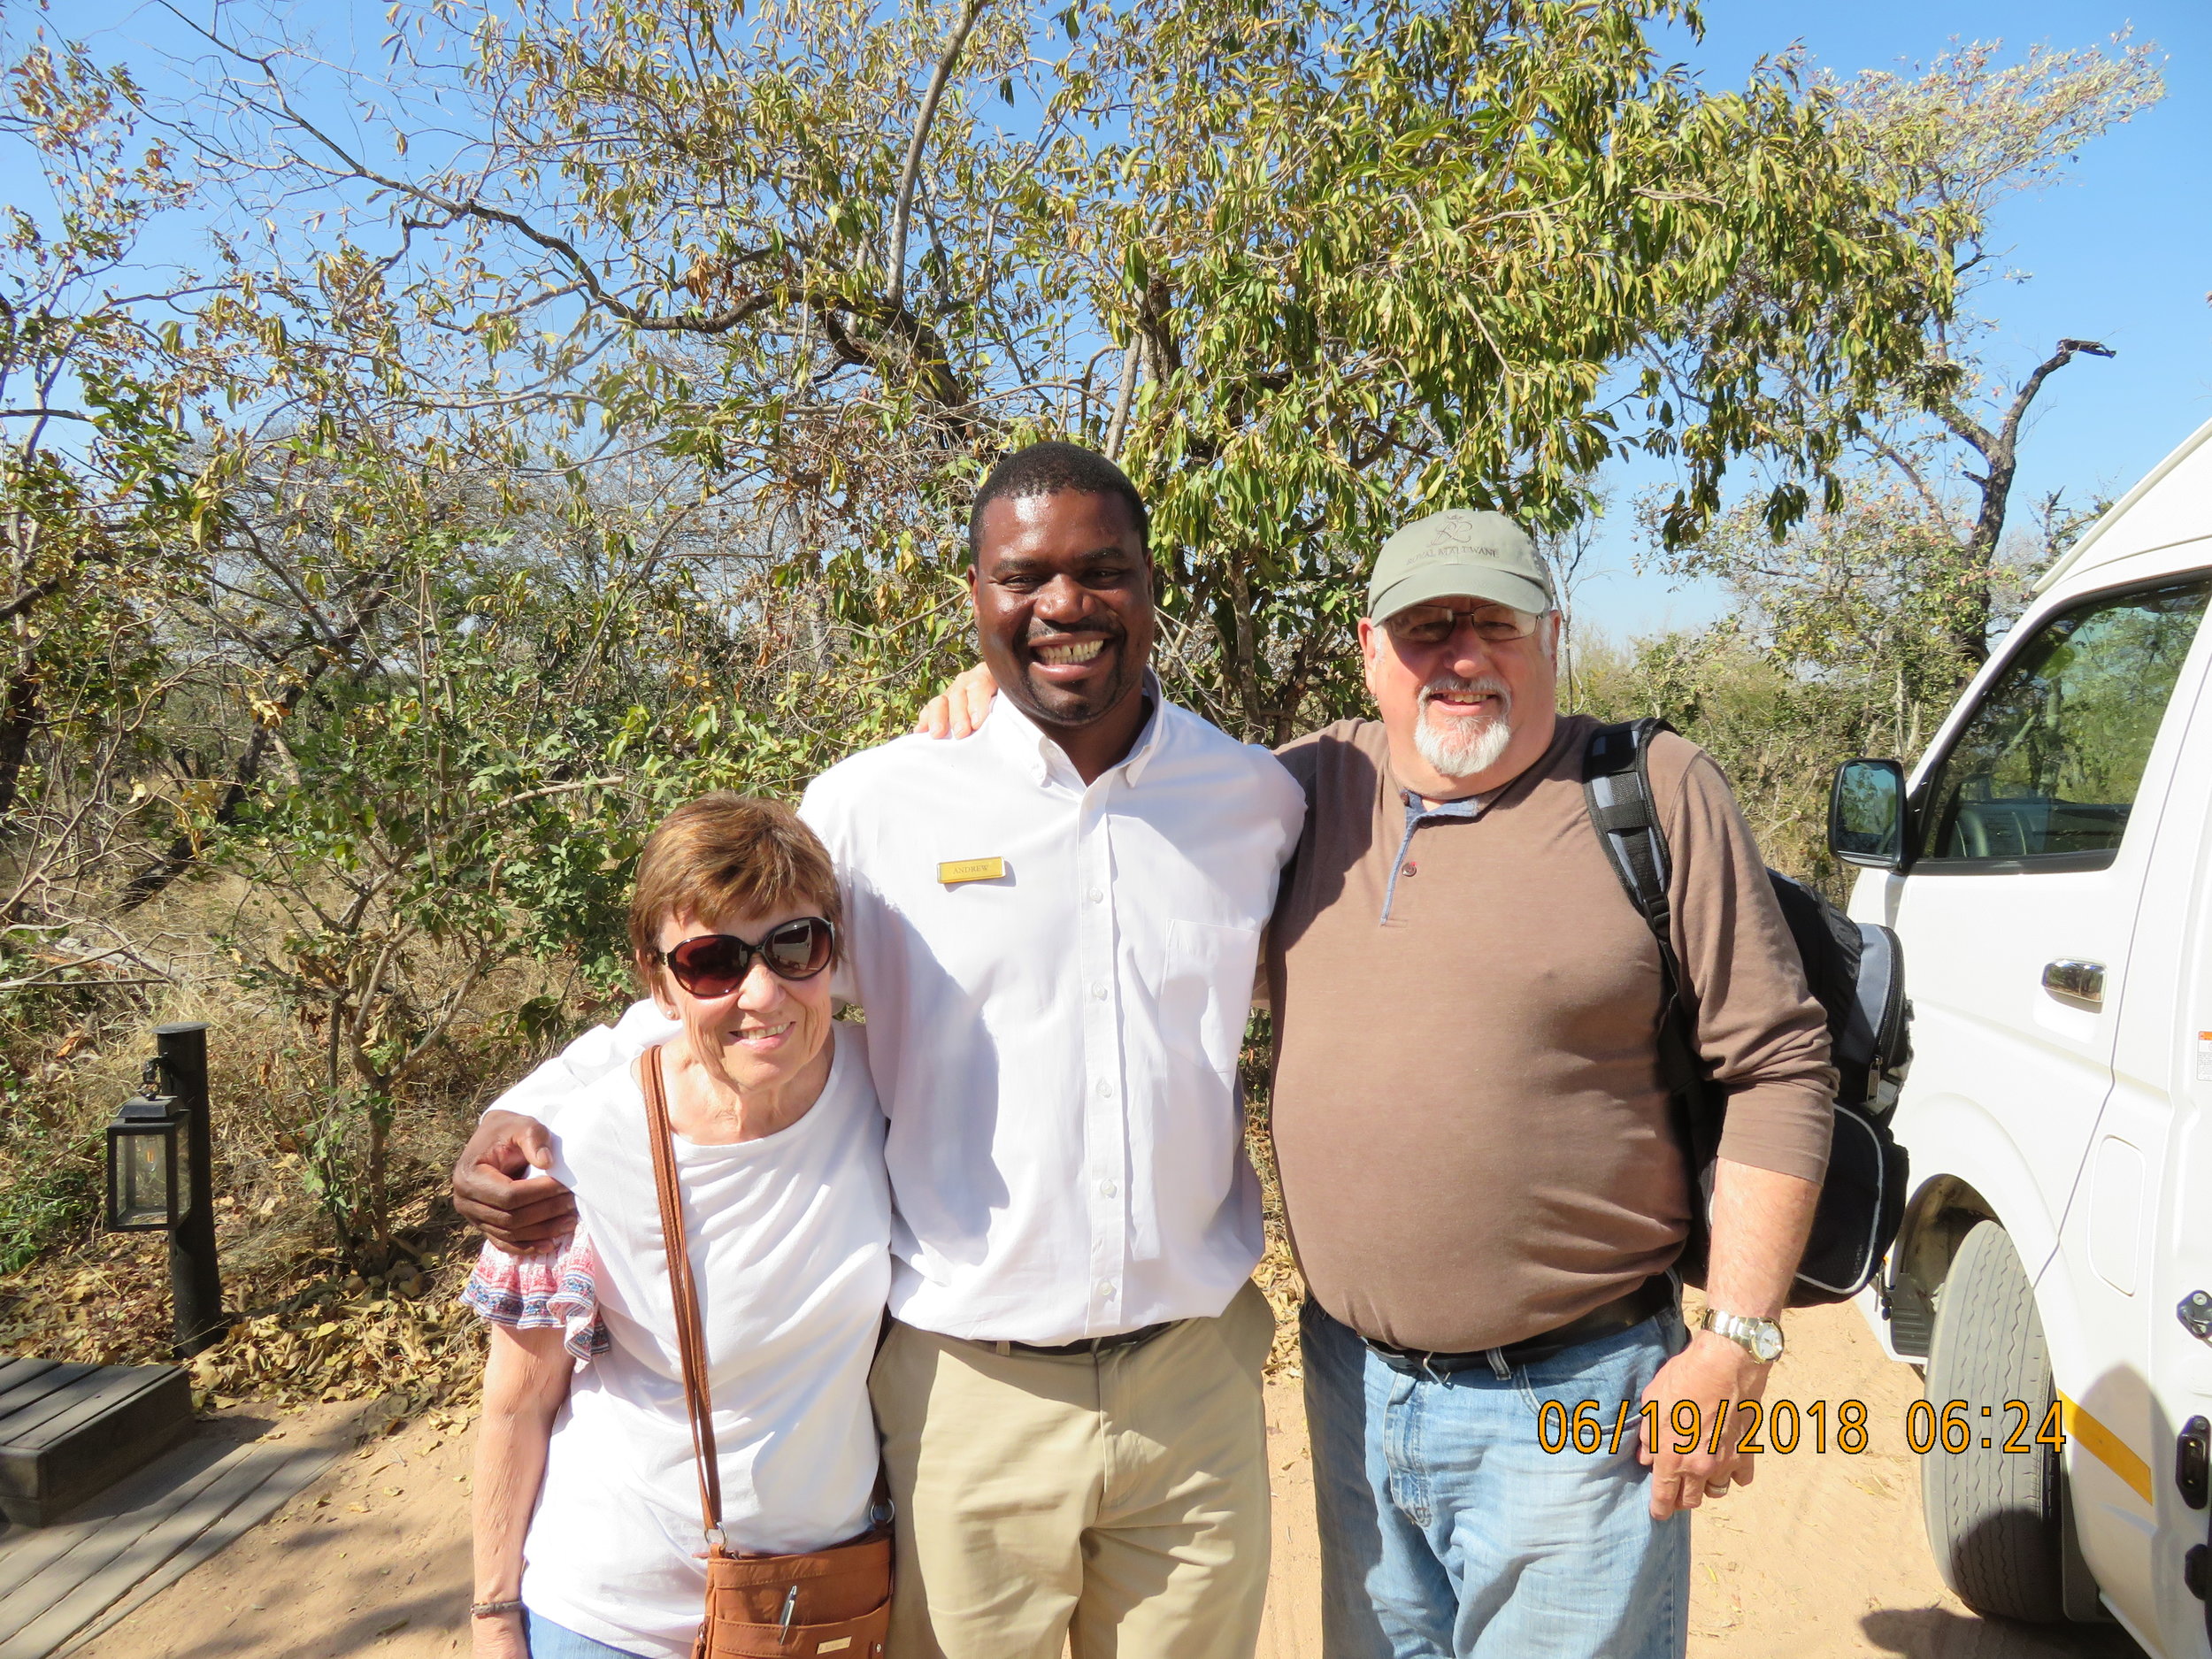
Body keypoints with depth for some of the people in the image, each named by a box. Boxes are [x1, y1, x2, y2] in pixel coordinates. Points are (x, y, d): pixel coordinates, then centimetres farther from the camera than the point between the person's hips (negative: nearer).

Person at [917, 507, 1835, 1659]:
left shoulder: (1657, 793, -7)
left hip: (1571, 1401, -4)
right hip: (1352, 1385, 5)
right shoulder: (1321, 784, 4)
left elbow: (1777, 1067, -7)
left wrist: (1737, 1340, -10)